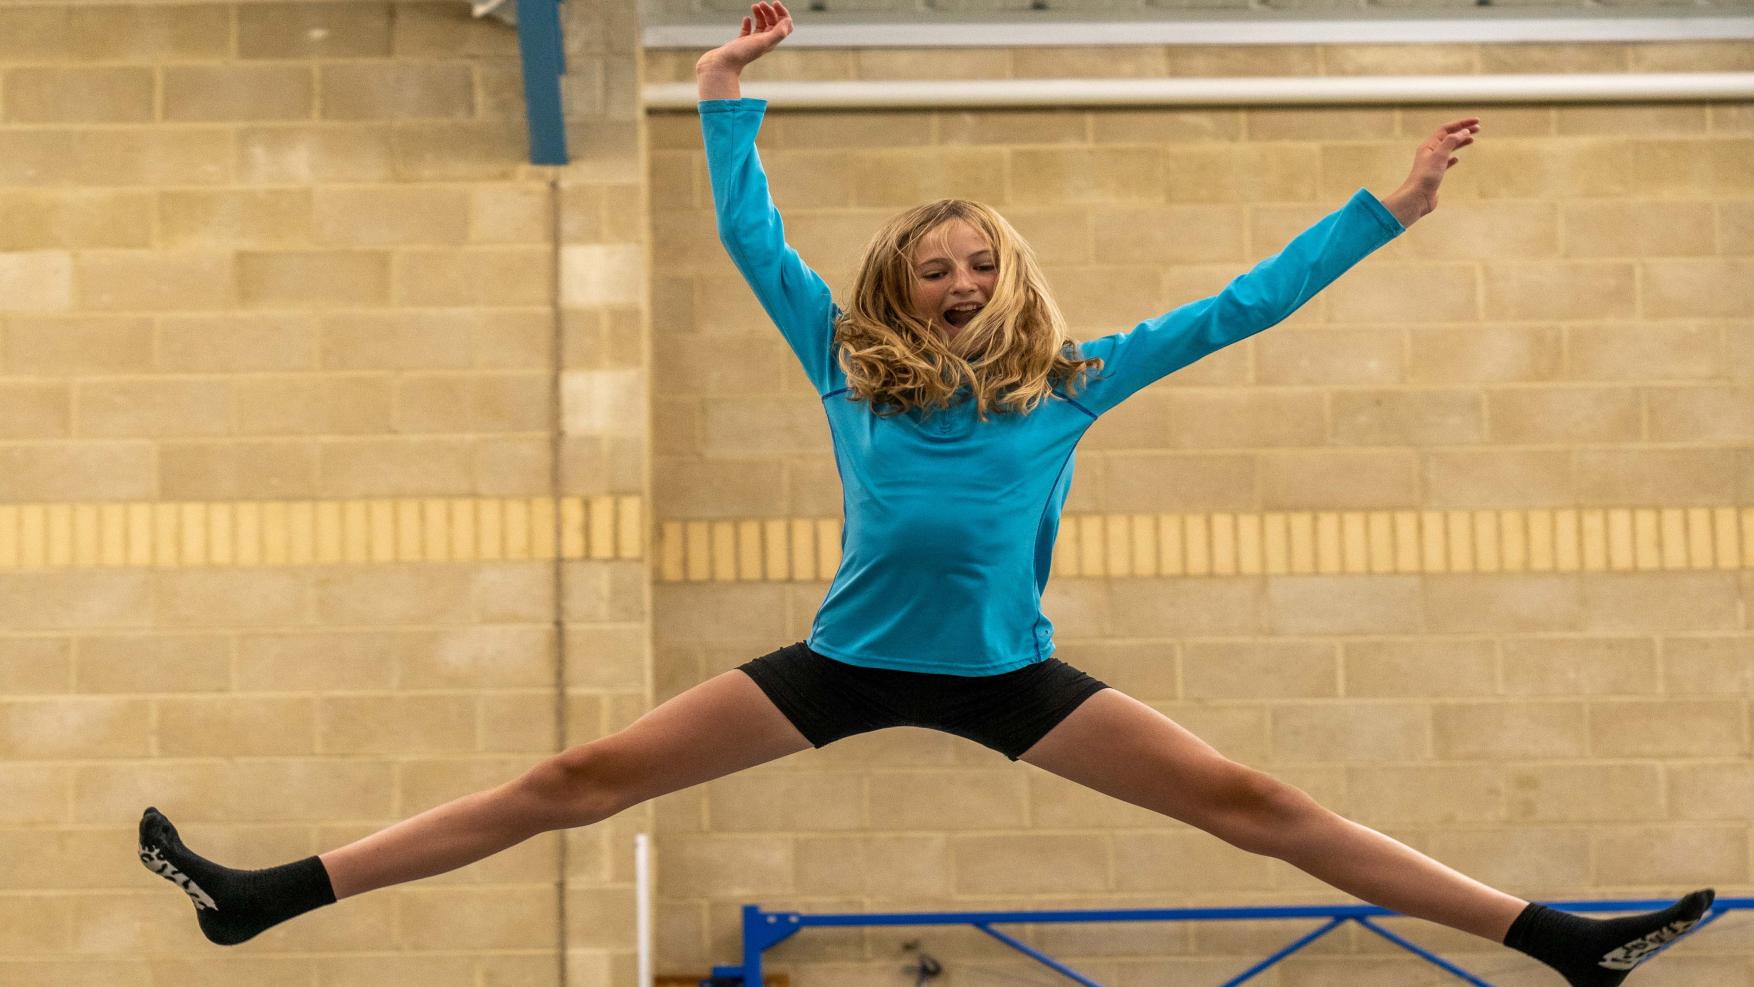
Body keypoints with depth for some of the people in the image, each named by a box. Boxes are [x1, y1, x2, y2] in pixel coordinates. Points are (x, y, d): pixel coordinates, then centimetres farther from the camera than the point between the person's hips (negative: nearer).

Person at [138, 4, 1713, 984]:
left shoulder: (1072, 381, 2)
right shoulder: (850, 365, 3)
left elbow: (1242, 305, 3)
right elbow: (750, 237, 7)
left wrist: (1389, 209, 3)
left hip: (1004, 674, 0)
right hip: (849, 663, 0)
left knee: (1250, 804, -5)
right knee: (581, 780, -4)